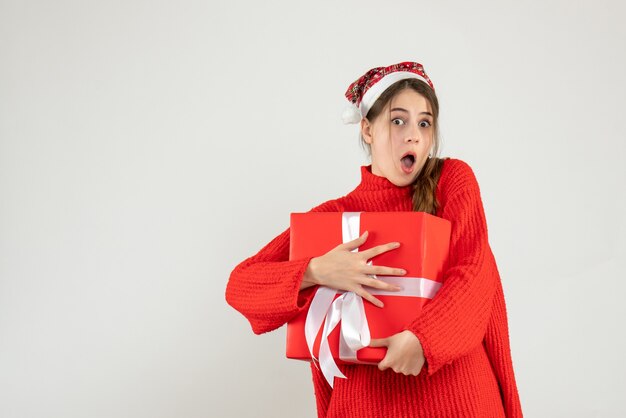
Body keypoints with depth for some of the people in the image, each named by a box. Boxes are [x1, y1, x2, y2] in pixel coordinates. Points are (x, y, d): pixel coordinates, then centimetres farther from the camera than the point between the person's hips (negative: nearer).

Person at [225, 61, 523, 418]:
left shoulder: (453, 179, 0)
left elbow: (475, 274, -11)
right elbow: (239, 285, -5)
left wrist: (421, 337, -28)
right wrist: (318, 271, -22)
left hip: (455, 389, 0)